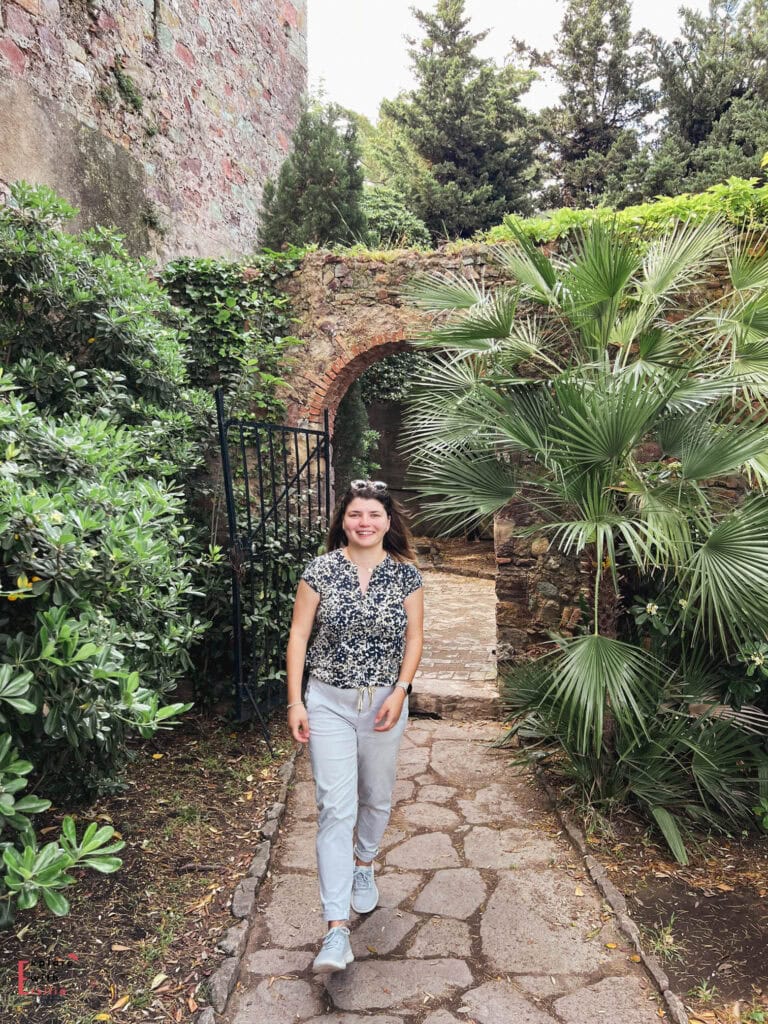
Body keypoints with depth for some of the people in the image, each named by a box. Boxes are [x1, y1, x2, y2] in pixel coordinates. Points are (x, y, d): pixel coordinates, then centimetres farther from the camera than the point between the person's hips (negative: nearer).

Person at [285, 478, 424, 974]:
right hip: (329, 701, -1)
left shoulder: (406, 574, -4)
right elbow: (299, 634, -4)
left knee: (377, 796, 18)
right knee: (335, 807, -5)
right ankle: (338, 928, -1)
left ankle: (364, 864, 48)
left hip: (384, 703, 2)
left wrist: (400, 692, -10)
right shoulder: (321, 570, -7)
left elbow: (414, 637, 1)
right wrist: (295, 701, -8)